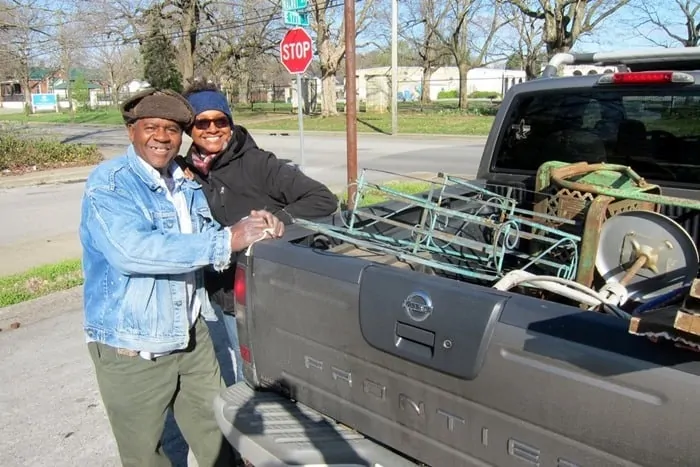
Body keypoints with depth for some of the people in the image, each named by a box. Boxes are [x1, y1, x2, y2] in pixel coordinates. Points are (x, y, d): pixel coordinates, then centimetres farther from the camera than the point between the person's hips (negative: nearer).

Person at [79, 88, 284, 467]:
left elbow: (205, 238, 12)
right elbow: (131, 251, -32)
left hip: (191, 337, 6)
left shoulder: (186, 184, 7)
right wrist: (228, 241, -33)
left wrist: (253, 227, -10)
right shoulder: (108, 184, -16)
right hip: (130, 351, -6)